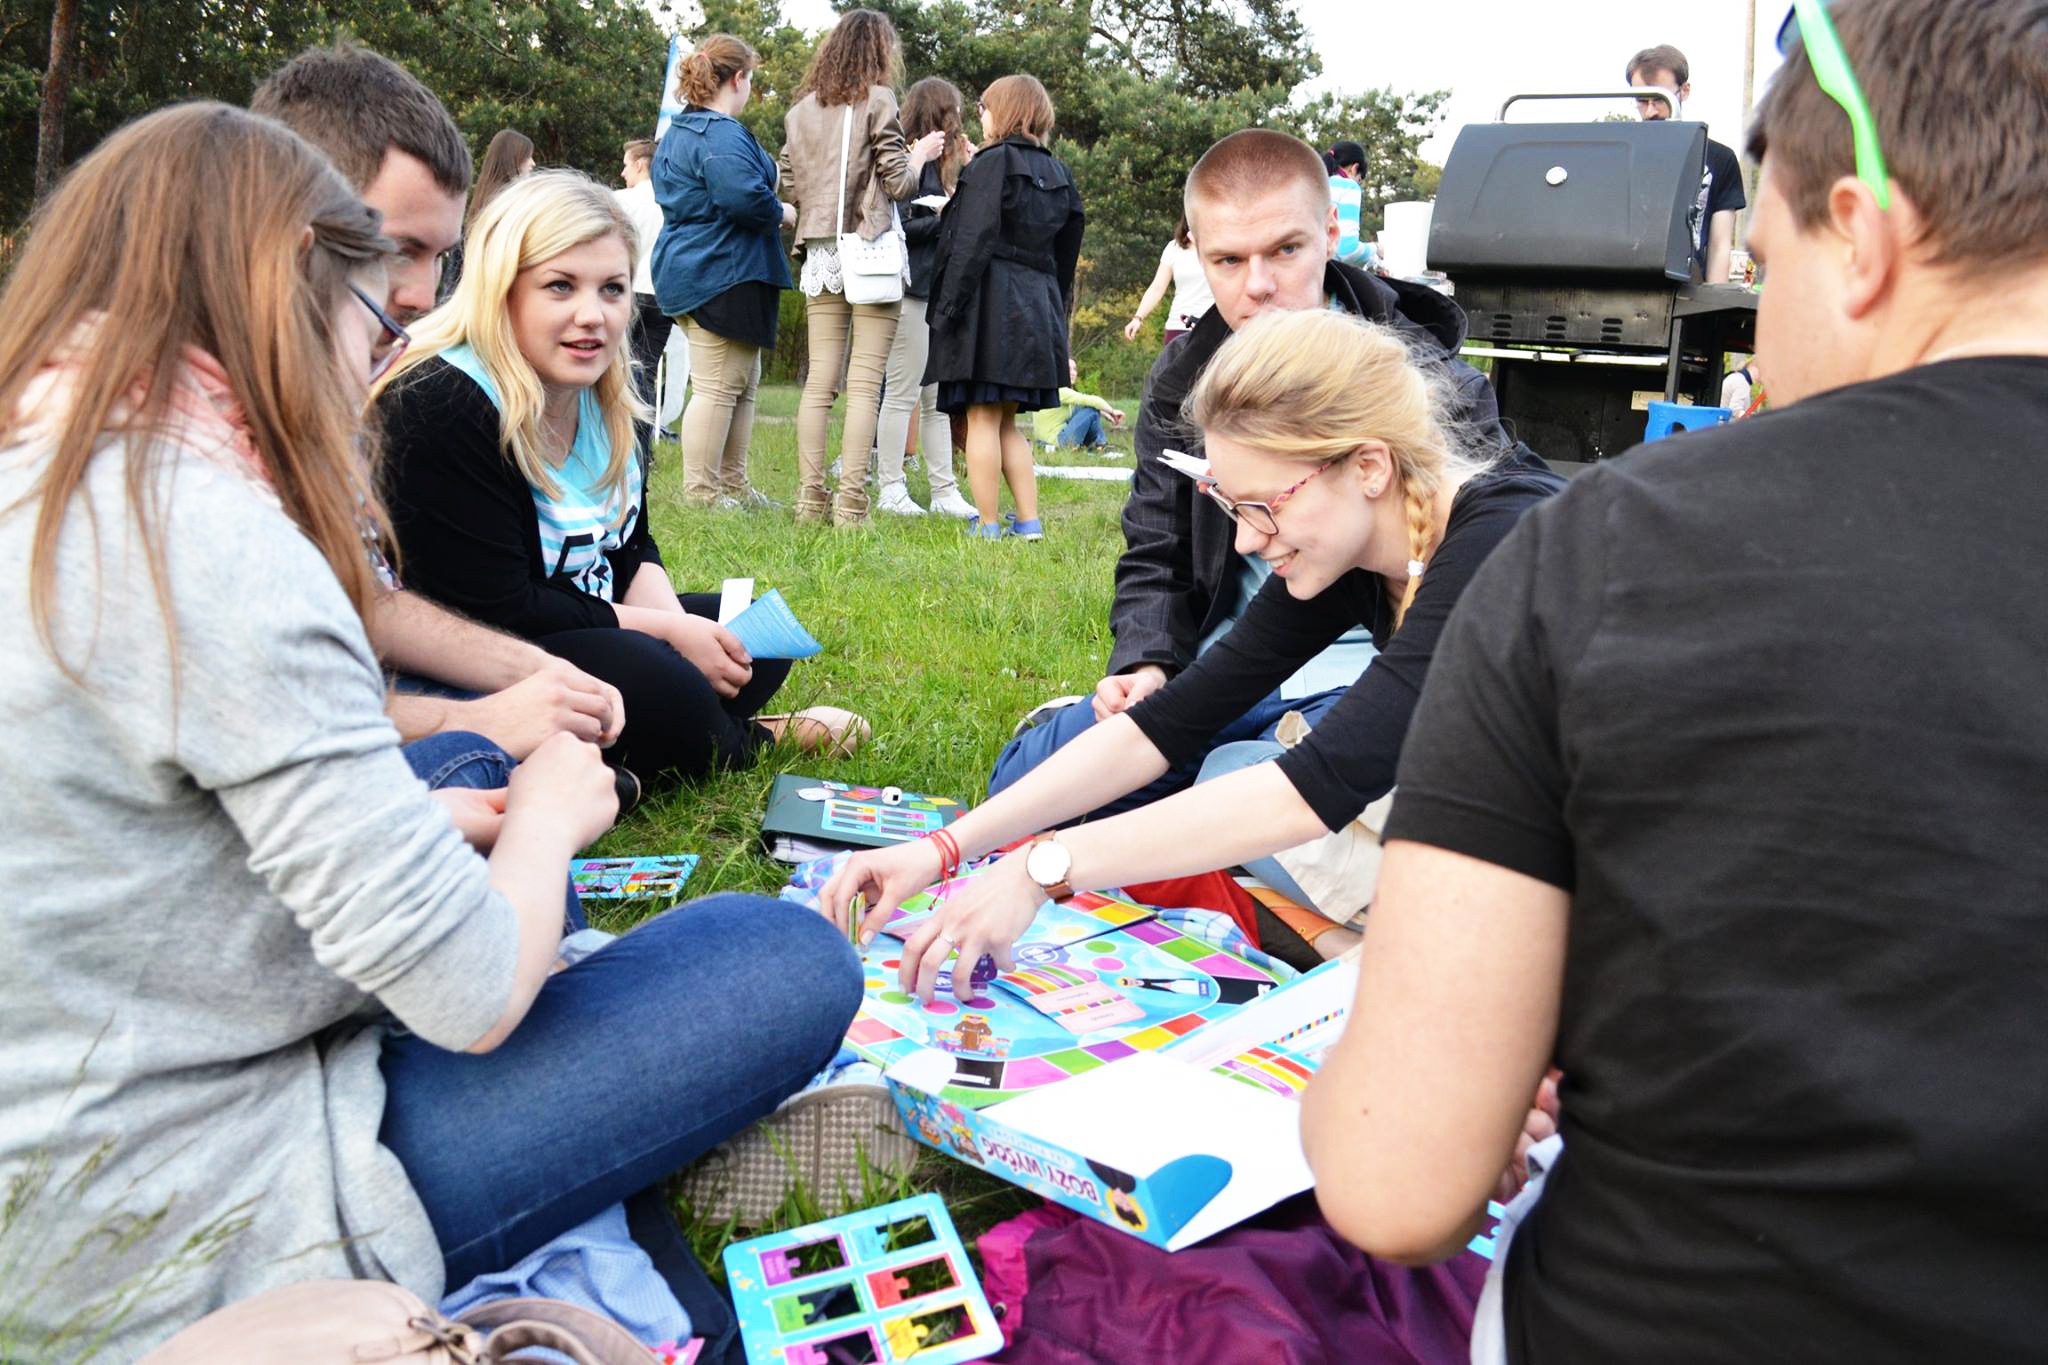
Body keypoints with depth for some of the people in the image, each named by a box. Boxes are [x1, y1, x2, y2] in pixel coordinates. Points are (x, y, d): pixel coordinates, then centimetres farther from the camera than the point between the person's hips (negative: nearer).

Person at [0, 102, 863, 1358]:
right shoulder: (209, 541, -25)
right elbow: (471, 994, -24)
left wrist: (423, 826, 5)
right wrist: (545, 817, -4)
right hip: (167, 1259, -9)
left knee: (516, 872, 25)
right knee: (792, 961, -8)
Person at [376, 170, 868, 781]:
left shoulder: (607, 394, 1)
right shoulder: (443, 409, -24)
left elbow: (632, 546, 9)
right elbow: (499, 610, -25)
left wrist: (672, 619, -12)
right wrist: (668, 631, -20)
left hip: (588, 625, 9)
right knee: (648, 678, -30)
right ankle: (753, 741, 1)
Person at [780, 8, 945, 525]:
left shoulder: (800, 110, 11)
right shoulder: (876, 101, -3)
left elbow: (789, 187, 12)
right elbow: (898, 184, -5)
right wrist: (920, 154, 13)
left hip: (821, 255, 5)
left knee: (819, 380, 5)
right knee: (865, 382, -4)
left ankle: (810, 497, 3)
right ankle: (851, 501, -6)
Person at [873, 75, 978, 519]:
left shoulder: (940, 161, 17)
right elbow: (902, 225, -18)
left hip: (940, 291, 9)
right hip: (911, 290, -9)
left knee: (939, 398, 10)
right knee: (902, 394, -4)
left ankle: (944, 492, 15)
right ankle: (890, 490, 4)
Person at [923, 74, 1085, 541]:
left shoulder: (993, 163, -8)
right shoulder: (1058, 173, 14)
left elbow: (974, 241, -16)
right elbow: (1067, 250, 18)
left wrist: (948, 306, -15)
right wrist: (1055, 307, 24)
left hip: (990, 304, -7)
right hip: (1037, 306, 7)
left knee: (982, 418, -3)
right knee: (1006, 422, 14)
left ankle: (987, 526, -2)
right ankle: (1029, 522, 10)